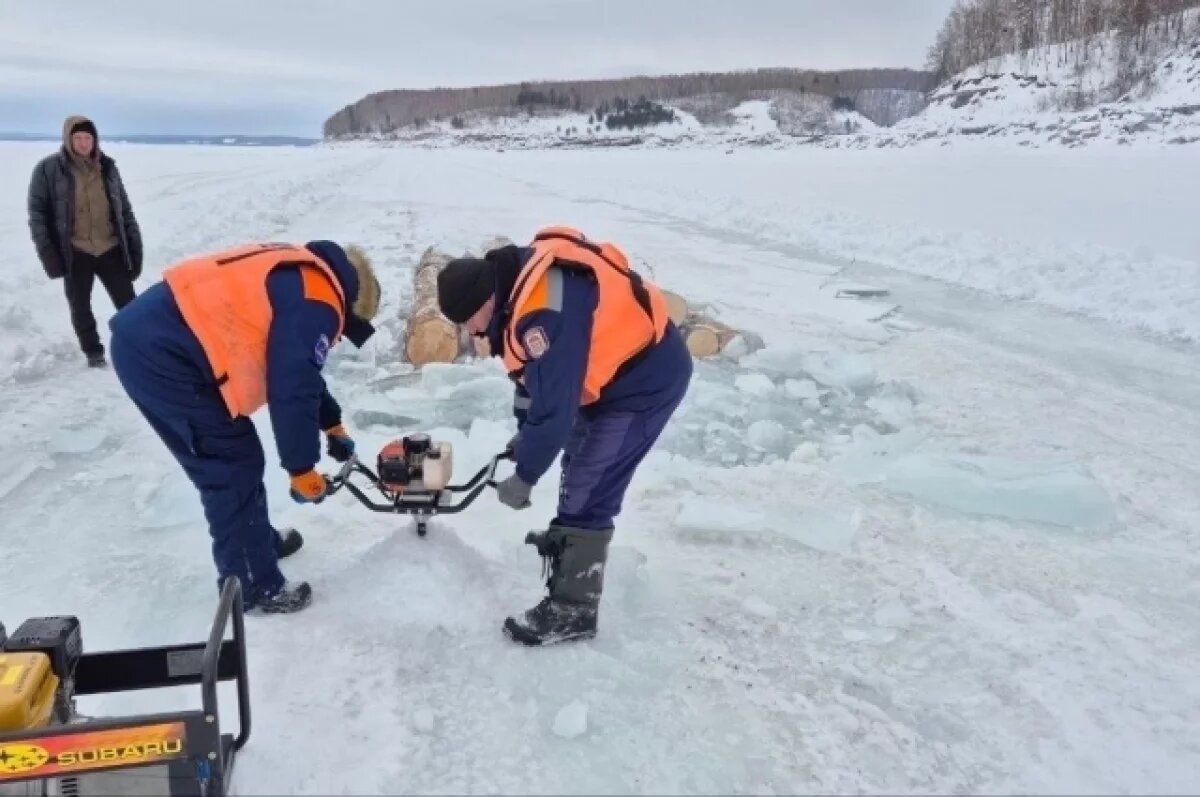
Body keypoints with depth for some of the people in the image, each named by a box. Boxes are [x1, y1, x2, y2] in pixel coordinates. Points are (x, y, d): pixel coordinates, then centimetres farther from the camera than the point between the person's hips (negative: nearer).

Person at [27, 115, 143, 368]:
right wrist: (48, 253, -10)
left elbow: (124, 209, 10)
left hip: (111, 250, 1)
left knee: (128, 304, 3)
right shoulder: (48, 169, -3)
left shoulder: (107, 166, 6)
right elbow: (37, 212, -2)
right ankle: (94, 353, 24)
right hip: (75, 253, -1)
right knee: (80, 307, 9)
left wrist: (135, 249, 4)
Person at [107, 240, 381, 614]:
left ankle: (258, 538, 41)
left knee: (226, 460, 23)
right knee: (235, 468, 1)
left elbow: (299, 371, 32)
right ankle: (252, 587, 13)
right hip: (163, 356, -10)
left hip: (142, 338, 10)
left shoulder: (297, 277, 22)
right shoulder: (316, 302, -9)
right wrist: (302, 470, -3)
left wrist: (333, 426, 38)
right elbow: (292, 391, -13)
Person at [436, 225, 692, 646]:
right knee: (579, 459, 28)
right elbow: (533, 373, 10)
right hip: (615, 368, 11)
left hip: (648, 378, -11)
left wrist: (524, 476, -17)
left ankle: (572, 609, 0)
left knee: (586, 491, -12)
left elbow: (555, 403, -29)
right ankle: (568, 544, 52)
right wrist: (525, 435, 13)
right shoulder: (520, 278, -3)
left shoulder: (545, 310, -34)